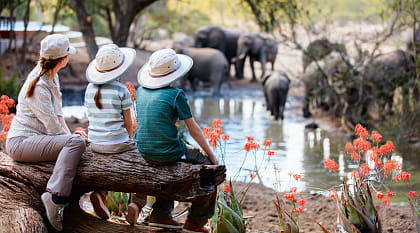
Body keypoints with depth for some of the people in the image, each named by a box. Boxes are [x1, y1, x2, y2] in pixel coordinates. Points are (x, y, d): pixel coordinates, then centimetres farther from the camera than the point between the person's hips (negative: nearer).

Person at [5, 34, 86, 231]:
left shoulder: (52, 77, 11)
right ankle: (55, 198, -37)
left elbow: (57, 114, 20)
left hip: (35, 139, 10)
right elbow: (53, 127, -18)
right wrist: (70, 137, 0)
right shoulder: (39, 86, -19)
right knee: (76, 143, -26)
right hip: (20, 143, -10)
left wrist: (69, 135, 5)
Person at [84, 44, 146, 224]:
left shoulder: (90, 89, 4)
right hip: (117, 143, -6)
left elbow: (91, 118, 13)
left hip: (95, 144, 6)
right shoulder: (121, 90, -12)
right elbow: (128, 123, -7)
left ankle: (100, 193, 9)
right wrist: (129, 141, 13)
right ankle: (138, 203, -5)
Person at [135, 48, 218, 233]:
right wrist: (211, 154, 6)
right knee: (208, 165, 15)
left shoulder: (141, 91, 6)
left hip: (145, 153, 7)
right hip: (167, 152, -7)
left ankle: (161, 214, 32)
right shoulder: (176, 95, -12)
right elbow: (194, 130, -7)